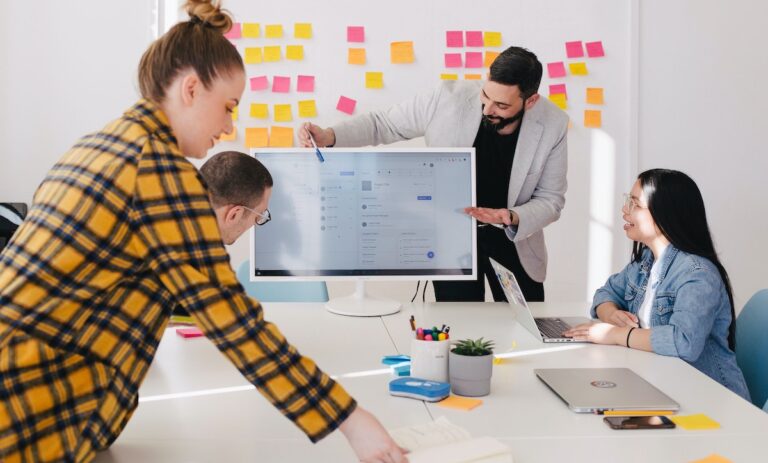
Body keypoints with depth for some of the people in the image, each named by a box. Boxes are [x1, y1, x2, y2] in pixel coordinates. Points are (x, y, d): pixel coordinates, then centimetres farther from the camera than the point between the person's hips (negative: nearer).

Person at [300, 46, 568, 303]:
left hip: (513, 240, 2)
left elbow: (550, 200, -7)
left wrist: (512, 218, -28)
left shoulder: (552, 125, -16)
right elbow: (383, 123, -8)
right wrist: (329, 136, -24)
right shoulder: (450, 98, -20)